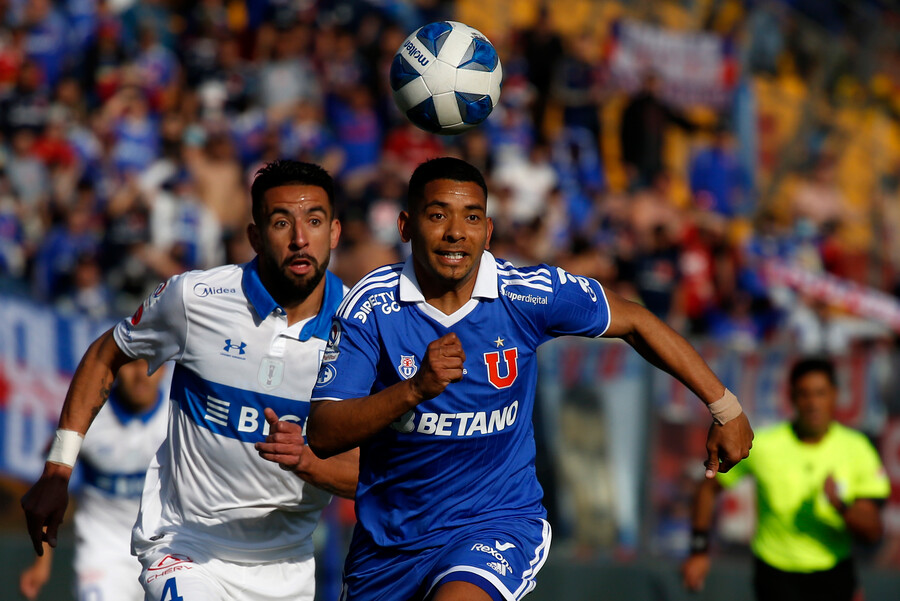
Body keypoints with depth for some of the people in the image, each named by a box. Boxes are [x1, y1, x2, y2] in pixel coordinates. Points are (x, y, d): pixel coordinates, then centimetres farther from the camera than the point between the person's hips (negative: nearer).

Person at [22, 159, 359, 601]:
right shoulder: (194, 298, -10)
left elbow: (367, 470, -8)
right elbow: (105, 356, 7)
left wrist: (305, 461, -30)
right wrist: (57, 470, 3)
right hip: (187, 547, -3)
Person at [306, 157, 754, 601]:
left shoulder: (525, 295, -10)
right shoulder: (371, 305, -12)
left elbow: (634, 322, 6)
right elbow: (322, 436, -18)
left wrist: (725, 408, 9)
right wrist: (415, 389, -34)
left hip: (498, 523, -2)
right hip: (388, 536, 2)